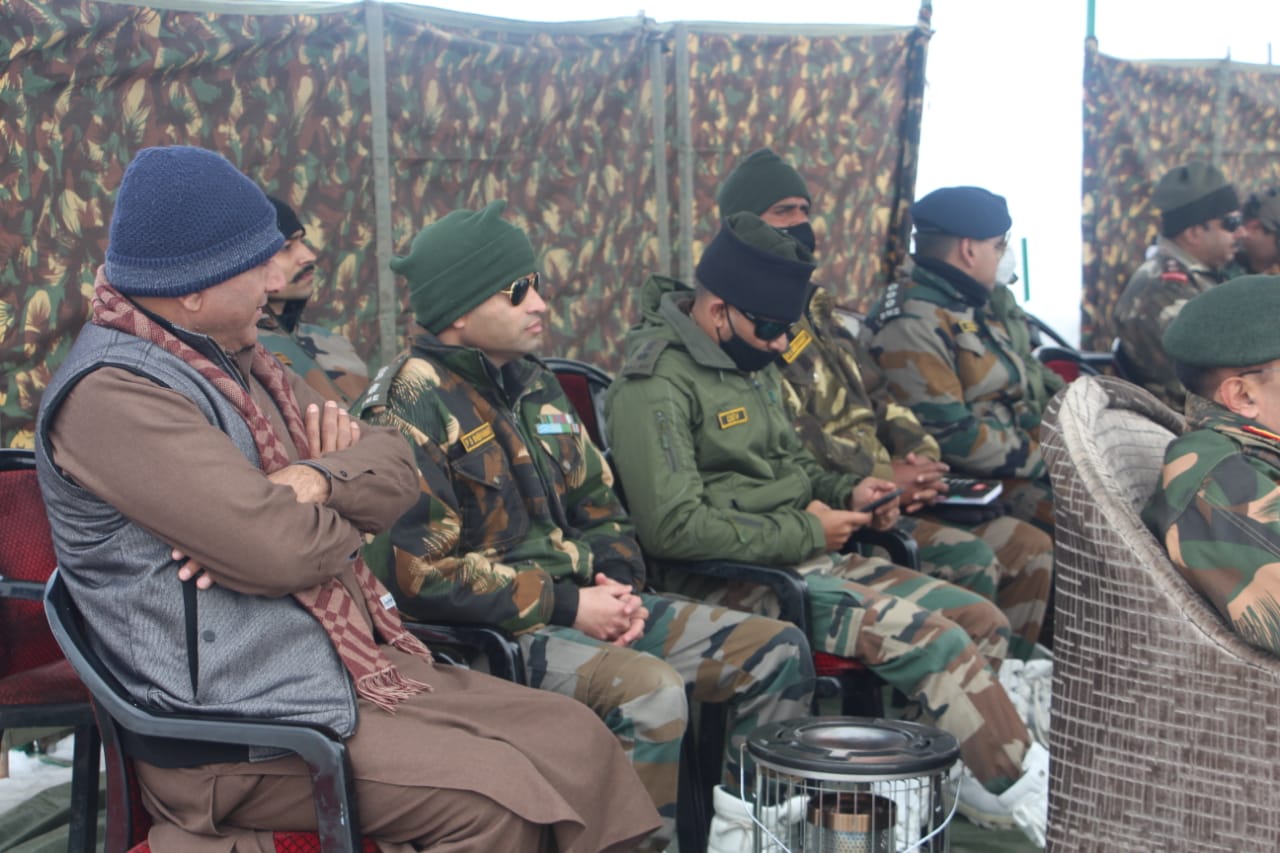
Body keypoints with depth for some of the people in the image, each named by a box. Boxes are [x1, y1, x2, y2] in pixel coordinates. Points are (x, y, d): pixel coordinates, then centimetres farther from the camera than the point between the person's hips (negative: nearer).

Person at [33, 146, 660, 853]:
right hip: (241, 729, -9)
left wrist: (314, 481, -15)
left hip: (357, 665, 9)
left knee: (577, 740, -1)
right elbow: (281, 551, -24)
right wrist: (343, 503, -1)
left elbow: (396, 469, 7)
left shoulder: (237, 362, 15)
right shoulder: (112, 393, -16)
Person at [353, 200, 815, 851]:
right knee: (649, 690, -34)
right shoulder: (411, 407, -13)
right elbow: (421, 572, -19)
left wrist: (617, 583, -1)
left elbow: (598, 505, 20)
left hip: (581, 604, 9)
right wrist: (567, 607, -17)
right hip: (487, 629, -8)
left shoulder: (533, 383, 13)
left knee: (778, 651, 1)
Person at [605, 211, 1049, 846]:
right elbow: (675, 528, -23)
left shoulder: (752, 361, 13)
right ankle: (1031, 796, -7)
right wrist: (802, 531, -15)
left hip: (803, 556, 10)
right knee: (932, 640, -22)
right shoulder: (656, 386, -16)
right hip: (733, 578, -10)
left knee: (983, 623, -2)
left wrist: (846, 491, 6)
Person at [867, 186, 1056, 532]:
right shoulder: (913, 325, -16)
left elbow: (1034, 379, 22)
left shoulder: (989, 302, 15)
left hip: (1035, 449, 10)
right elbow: (950, 436, -21)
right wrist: (1044, 462, -17)